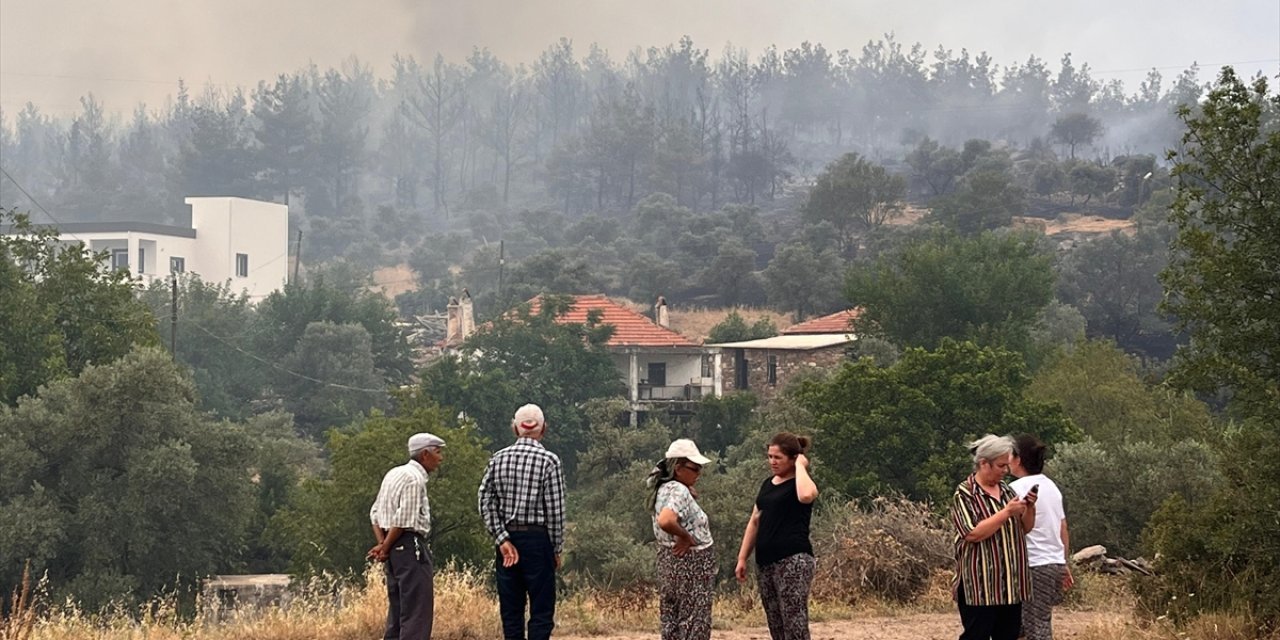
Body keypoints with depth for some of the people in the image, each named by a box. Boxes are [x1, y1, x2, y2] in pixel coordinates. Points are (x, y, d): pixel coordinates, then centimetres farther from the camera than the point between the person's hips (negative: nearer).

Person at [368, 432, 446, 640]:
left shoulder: (394, 474, 17)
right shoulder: (414, 478, -13)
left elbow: (375, 513, 16)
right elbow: (403, 520, -17)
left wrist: (382, 544, 6)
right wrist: (386, 547, -6)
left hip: (395, 548, 10)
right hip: (411, 545, -10)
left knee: (398, 607, 15)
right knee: (418, 609, -10)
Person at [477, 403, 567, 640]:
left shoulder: (498, 459, 5)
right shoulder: (548, 461, -7)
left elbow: (486, 503, -1)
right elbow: (555, 509, -8)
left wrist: (502, 539, -2)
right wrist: (556, 549, 1)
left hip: (506, 538, 4)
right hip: (537, 540, -4)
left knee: (510, 610, 8)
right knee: (541, 611, -1)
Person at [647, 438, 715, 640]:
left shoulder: (664, 489, 9)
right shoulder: (679, 491, -20)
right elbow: (665, 521, -37)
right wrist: (686, 537, -20)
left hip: (669, 562, 10)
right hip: (690, 564, -10)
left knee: (673, 624, 12)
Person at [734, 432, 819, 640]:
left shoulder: (800, 484, -5)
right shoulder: (768, 484, 17)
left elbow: (806, 495, -31)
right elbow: (755, 522, 20)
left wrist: (801, 466, -14)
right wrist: (742, 558, 14)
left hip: (794, 561, -8)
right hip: (766, 562, 8)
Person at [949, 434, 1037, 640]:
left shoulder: (1006, 490, 13)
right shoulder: (965, 494, -9)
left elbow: (1025, 528, 18)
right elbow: (973, 533, -20)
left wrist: (1030, 508, -2)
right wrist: (1007, 512, -20)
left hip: (1010, 584, 7)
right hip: (979, 586, -7)